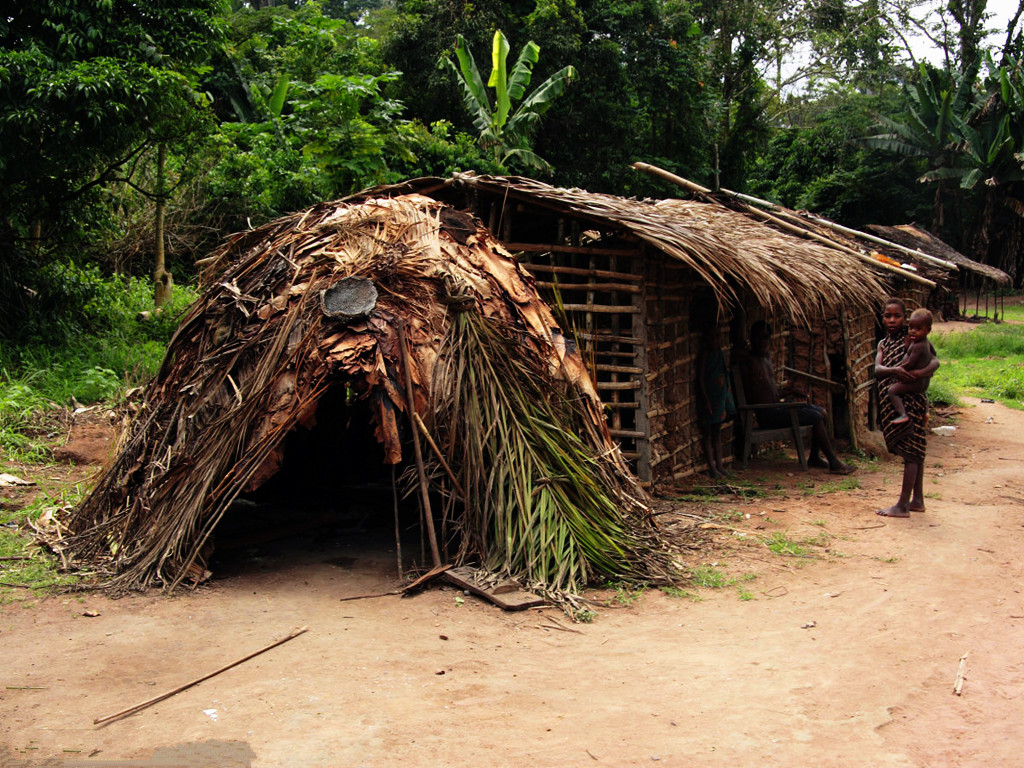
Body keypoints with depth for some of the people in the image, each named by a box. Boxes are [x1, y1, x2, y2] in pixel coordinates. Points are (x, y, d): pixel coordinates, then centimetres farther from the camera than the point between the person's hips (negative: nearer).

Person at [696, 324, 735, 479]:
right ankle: (712, 467, 2)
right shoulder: (704, 355, -10)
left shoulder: (719, 353, 11)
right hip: (708, 399, -7)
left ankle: (719, 464, 17)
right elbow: (700, 378, -13)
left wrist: (727, 398, 13)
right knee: (707, 434, -1)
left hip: (720, 398, 7)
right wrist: (706, 400, -18)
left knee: (717, 433, 12)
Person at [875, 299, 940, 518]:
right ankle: (917, 500, 23)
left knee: (910, 452, -4)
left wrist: (921, 373, -38)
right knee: (913, 452, 15)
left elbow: (935, 360, -18)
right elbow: (877, 370, -4)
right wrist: (894, 371, -25)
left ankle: (902, 505, -3)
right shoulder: (883, 344, 13)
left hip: (910, 400, -7)